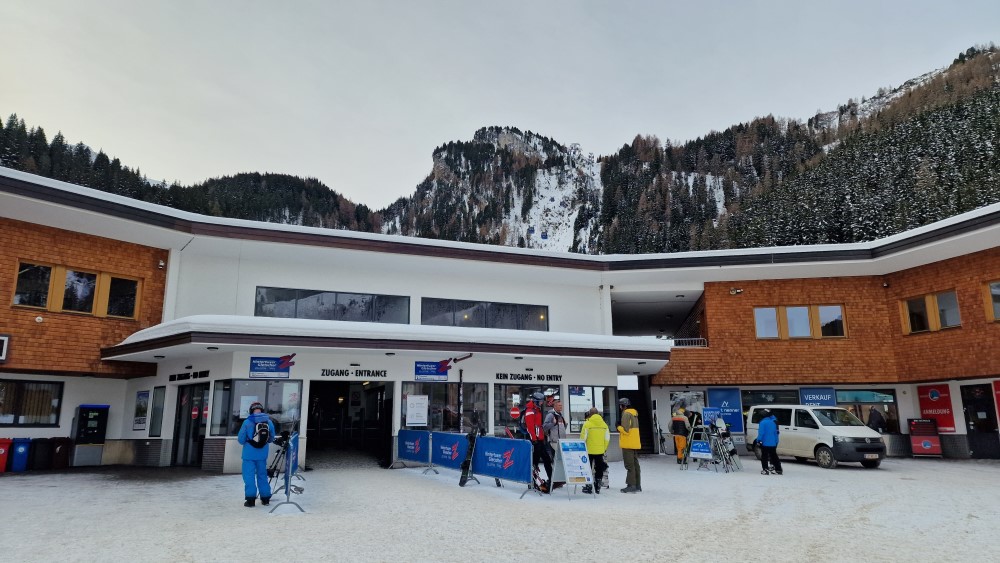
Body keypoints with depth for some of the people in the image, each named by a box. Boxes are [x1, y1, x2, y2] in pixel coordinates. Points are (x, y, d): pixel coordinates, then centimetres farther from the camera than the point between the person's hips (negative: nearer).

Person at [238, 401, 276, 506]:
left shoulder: (247, 422, -12)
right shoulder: (269, 422, -2)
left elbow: (241, 439, -6)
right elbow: (271, 438, 5)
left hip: (249, 454, -3)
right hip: (262, 454, 4)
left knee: (249, 476, 5)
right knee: (262, 475, 15)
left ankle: (250, 499, 3)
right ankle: (265, 498, 19)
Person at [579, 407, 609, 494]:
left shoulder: (587, 423, -11)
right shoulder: (604, 424, 1)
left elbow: (583, 438, -10)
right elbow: (607, 438, 5)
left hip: (589, 451, -3)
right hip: (600, 451, 3)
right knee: (599, 469, 13)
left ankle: (588, 487, 9)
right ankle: (597, 487, 17)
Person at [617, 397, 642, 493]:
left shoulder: (626, 414, -13)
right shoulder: (634, 413, 16)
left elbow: (626, 430, -19)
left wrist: (619, 427, -2)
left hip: (628, 444, -9)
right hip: (635, 443, 9)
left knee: (629, 465, -6)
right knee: (635, 464, 11)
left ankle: (631, 485, -6)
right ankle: (637, 486, 16)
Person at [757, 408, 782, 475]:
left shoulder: (763, 422, -16)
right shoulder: (774, 422, 7)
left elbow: (761, 432, -18)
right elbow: (776, 433, 13)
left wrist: (759, 440, -10)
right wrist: (776, 441, 20)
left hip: (765, 443, -7)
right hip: (773, 444, 7)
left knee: (764, 457, 1)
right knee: (773, 456, 14)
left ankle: (765, 470, 0)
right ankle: (778, 469, 17)